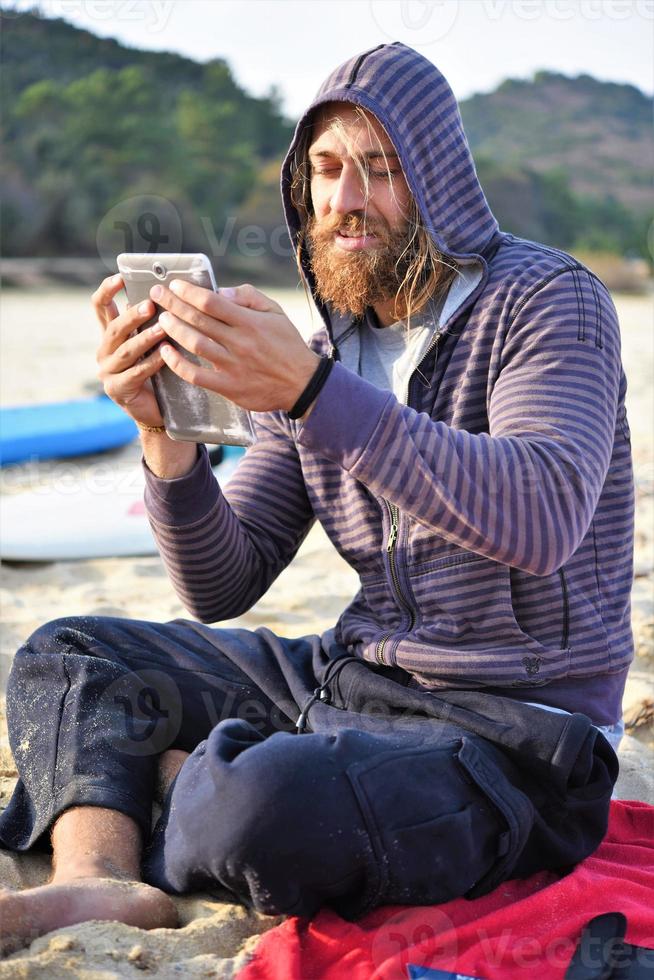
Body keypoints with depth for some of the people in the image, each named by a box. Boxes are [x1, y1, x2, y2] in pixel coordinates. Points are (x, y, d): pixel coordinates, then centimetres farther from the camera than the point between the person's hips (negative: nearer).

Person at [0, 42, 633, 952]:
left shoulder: (547, 299, -8)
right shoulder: (322, 350, 9)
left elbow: (541, 523, -29)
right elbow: (220, 589, 6)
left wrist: (312, 390, -37)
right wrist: (168, 433, -14)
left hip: (515, 732, -7)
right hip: (352, 677, 7)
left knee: (268, 808, -36)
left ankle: (179, 776, -3)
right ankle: (99, 879, -25)